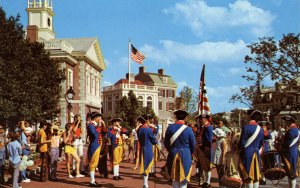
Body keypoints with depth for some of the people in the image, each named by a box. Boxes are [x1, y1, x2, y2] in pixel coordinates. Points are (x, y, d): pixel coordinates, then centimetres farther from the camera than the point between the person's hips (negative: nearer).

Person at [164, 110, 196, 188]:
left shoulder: (170, 128, -5)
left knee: (174, 179, 15)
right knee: (183, 179, 7)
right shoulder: (188, 129, -10)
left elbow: (166, 143, 3)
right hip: (185, 156, -2)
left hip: (173, 155, 2)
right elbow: (193, 145, -1)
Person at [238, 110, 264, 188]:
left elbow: (242, 143, -12)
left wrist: (238, 149, 5)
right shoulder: (260, 129, 5)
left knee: (248, 175, -2)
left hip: (247, 153, -5)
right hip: (256, 153, 5)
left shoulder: (246, 127, -13)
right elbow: (261, 143, 12)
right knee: (256, 175, 11)